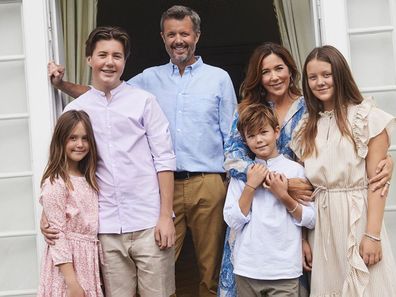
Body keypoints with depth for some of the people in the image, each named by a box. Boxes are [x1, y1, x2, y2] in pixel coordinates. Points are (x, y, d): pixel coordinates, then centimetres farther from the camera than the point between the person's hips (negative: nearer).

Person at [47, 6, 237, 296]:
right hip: (164, 185, 1)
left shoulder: (219, 78, 7)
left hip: (207, 185, -1)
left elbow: (231, 138, 7)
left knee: (211, 265, 7)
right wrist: (63, 83, -1)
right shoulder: (150, 78, 11)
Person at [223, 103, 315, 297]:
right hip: (247, 269, 2)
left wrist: (284, 196, -12)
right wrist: (251, 186, -11)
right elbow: (233, 222, -4)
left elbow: (311, 220, -1)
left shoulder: (294, 169, -1)